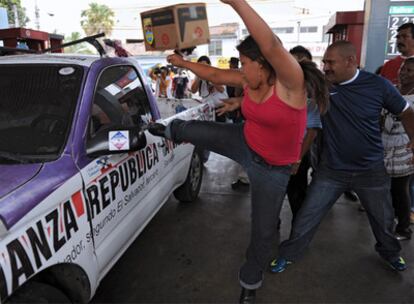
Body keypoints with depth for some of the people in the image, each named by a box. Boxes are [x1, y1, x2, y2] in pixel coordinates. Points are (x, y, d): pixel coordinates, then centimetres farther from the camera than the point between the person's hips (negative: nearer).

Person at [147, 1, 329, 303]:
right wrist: (183, 63, 16)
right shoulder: (249, 80, -7)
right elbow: (215, 75, 7)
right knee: (196, 130, 5)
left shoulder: (290, 82, -28)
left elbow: (271, 45, -47)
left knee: (264, 230, 6)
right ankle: (170, 131, 45)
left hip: (271, 170, -4)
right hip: (243, 144, 5)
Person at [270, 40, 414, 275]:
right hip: (332, 170, 0)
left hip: (371, 170, 1)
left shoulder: (378, 85, -11)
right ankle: (288, 254, 25)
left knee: (384, 219, 22)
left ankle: (390, 251, 53)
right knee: (307, 218, 1)